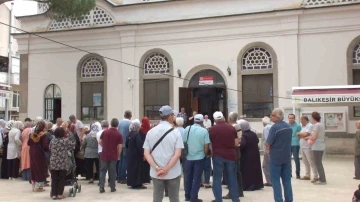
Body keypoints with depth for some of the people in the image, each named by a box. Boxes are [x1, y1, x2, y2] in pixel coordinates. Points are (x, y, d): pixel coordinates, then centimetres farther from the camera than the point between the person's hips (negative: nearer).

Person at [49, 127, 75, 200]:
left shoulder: (52, 140, 4)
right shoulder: (66, 140, -6)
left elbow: (49, 149, 12)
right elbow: (73, 145, 3)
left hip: (53, 163, 3)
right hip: (62, 163, -3)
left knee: (54, 179, 7)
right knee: (61, 179, 6)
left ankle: (54, 194, 8)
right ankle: (60, 194, 6)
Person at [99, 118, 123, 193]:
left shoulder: (104, 132, -1)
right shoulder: (119, 134, -6)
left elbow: (100, 142, 4)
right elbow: (120, 147, -8)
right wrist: (118, 155, 5)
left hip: (104, 155, 2)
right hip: (113, 156, -1)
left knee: (103, 170, 9)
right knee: (112, 171, 6)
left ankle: (101, 187, 4)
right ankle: (112, 187, 11)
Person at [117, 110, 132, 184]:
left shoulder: (120, 122, 4)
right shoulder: (130, 123, -12)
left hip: (120, 144, 6)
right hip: (127, 144, -5)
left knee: (121, 160, 14)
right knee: (125, 161, 1)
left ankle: (119, 178, 18)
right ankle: (123, 178, 3)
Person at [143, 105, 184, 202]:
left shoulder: (150, 132, 1)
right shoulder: (175, 132, -8)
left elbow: (146, 153, -4)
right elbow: (178, 154, -15)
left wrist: (157, 168, -11)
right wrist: (166, 169, -14)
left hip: (156, 173, 3)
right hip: (173, 172, -2)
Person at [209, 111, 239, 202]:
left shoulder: (212, 129, -4)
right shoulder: (232, 128, 0)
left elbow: (210, 143, 5)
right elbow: (236, 143, 3)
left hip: (218, 155, -2)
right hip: (230, 155, 2)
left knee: (217, 178, 6)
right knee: (232, 177, 11)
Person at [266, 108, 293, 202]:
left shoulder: (275, 127, -16)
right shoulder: (289, 127, 7)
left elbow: (268, 143, -14)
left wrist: (269, 151, 5)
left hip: (276, 157, -6)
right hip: (287, 157, 6)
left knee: (276, 181, 1)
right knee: (287, 180, 12)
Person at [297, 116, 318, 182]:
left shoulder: (310, 126, -9)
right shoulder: (303, 127, 19)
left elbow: (306, 134, -19)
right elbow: (299, 135, 13)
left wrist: (299, 133, -1)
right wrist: (303, 136, -8)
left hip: (308, 147, -9)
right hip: (302, 147, 9)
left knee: (311, 162, -7)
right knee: (305, 162, 12)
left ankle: (316, 177, -4)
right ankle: (307, 175, 19)